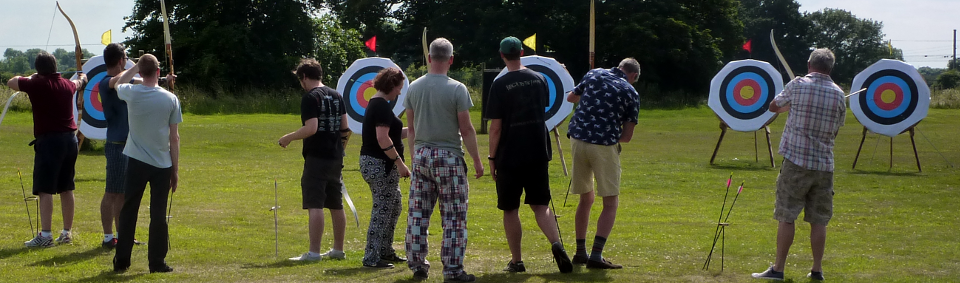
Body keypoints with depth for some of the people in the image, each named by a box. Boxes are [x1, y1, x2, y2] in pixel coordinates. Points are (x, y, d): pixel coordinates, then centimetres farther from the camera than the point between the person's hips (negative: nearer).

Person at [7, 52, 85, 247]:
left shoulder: (38, 84, -10)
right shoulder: (67, 85, 10)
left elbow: (11, 82, 4)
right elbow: (77, 83, 35)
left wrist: (30, 78, 21)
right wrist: (83, 78, 59)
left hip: (49, 140, -7)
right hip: (70, 139, 7)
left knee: (45, 189, -8)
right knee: (66, 188, 13)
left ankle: (45, 235, -14)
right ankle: (67, 233, 18)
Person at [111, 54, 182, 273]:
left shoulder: (131, 93, -6)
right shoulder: (170, 99, -7)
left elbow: (117, 83, 20)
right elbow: (174, 137, -3)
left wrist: (136, 66, 29)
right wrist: (175, 170, 5)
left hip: (136, 163, 1)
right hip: (162, 165, -1)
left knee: (128, 212, 9)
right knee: (158, 214, 5)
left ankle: (122, 261, 11)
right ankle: (157, 262, 8)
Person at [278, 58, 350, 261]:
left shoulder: (311, 98, -12)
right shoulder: (336, 96, 12)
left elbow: (311, 128, -21)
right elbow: (344, 127, 13)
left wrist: (289, 138, -9)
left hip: (317, 157, -8)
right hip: (336, 157, 8)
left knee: (315, 205, -8)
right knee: (336, 205, 14)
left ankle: (314, 252, -9)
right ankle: (338, 249, 21)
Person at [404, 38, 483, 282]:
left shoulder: (413, 88, 4)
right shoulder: (457, 89, -10)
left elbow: (411, 129, 10)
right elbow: (466, 129, -8)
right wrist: (477, 160, 1)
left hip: (421, 155, 5)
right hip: (449, 157, -5)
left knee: (418, 214, 9)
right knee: (453, 217, 0)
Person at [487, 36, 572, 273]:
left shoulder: (500, 85, -11)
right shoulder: (539, 79, 4)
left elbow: (496, 127, -12)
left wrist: (492, 158, -3)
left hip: (509, 156, -4)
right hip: (538, 154, 4)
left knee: (510, 210, 7)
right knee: (541, 205, 8)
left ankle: (516, 261, 10)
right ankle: (556, 244, -15)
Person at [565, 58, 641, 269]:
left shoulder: (594, 75, 9)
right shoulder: (631, 93, 0)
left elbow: (570, 97, 24)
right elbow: (626, 136, 1)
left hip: (578, 139, 4)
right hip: (605, 146, -4)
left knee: (586, 199, 19)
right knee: (610, 203, 3)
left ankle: (580, 252, 20)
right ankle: (596, 255, -11)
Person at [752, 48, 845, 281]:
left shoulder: (797, 86, -4)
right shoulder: (838, 94, 3)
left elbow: (773, 107, 12)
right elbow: (836, 129, 12)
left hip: (796, 160, -3)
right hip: (824, 164, 3)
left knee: (786, 217, 1)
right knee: (819, 221, 9)